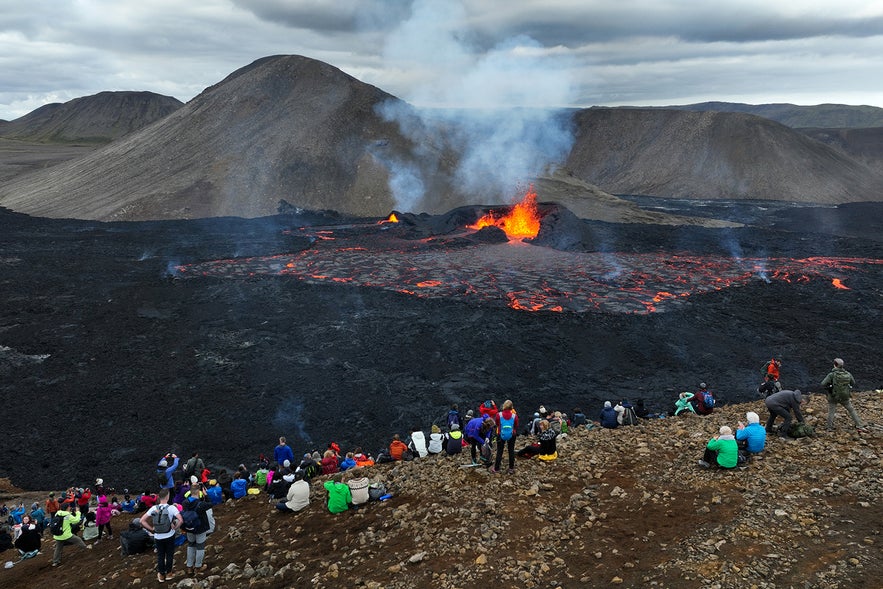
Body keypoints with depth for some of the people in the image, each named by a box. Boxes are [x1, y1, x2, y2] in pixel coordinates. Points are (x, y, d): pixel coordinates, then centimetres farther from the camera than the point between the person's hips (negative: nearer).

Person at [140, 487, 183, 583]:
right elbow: (181, 520, -27)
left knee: (160, 556, 19)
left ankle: (161, 575, 31)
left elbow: (142, 521, -8)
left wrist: (152, 529, -2)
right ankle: (168, 574, 30)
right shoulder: (171, 508, -18)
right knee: (169, 555, 18)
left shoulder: (154, 508, -8)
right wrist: (176, 528, -10)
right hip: (169, 536, -2)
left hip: (158, 537, 2)